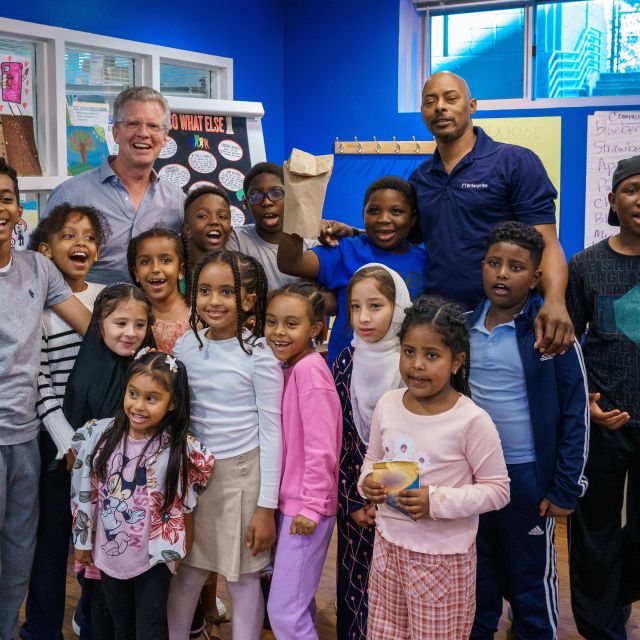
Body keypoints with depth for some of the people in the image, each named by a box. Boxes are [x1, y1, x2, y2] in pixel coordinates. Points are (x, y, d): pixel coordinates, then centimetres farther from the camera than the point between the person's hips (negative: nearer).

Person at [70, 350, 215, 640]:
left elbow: (186, 506, -5)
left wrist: (182, 551, 1)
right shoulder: (99, 435, -12)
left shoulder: (181, 450, -19)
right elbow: (83, 493, -1)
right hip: (108, 552, 3)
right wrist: (81, 541, 5)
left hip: (154, 557, -3)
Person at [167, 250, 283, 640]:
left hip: (242, 474, -4)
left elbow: (271, 432, -10)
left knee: (244, 579, 8)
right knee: (186, 574, 13)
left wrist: (267, 507, -11)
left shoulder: (259, 355, -12)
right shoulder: (186, 347, 1)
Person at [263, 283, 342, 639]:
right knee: (298, 600, 19)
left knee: (284, 609, -4)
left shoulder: (310, 368, -19)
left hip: (307, 506, -9)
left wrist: (310, 506, -19)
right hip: (290, 500, 9)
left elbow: (321, 446, -22)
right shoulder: (291, 367, 9)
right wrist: (292, 501, 11)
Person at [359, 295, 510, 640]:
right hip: (388, 542, 5)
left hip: (442, 554, -5)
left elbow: (498, 489, -13)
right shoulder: (387, 404, -4)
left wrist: (438, 501, -24)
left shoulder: (472, 420, -19)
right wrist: (368, 482, -10)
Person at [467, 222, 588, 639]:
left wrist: (566, 488, -10)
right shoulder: (463, 326, -1)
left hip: (527, 475, -4)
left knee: (530, 578, 12)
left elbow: (576, 413, -10)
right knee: (477, 574, 19)